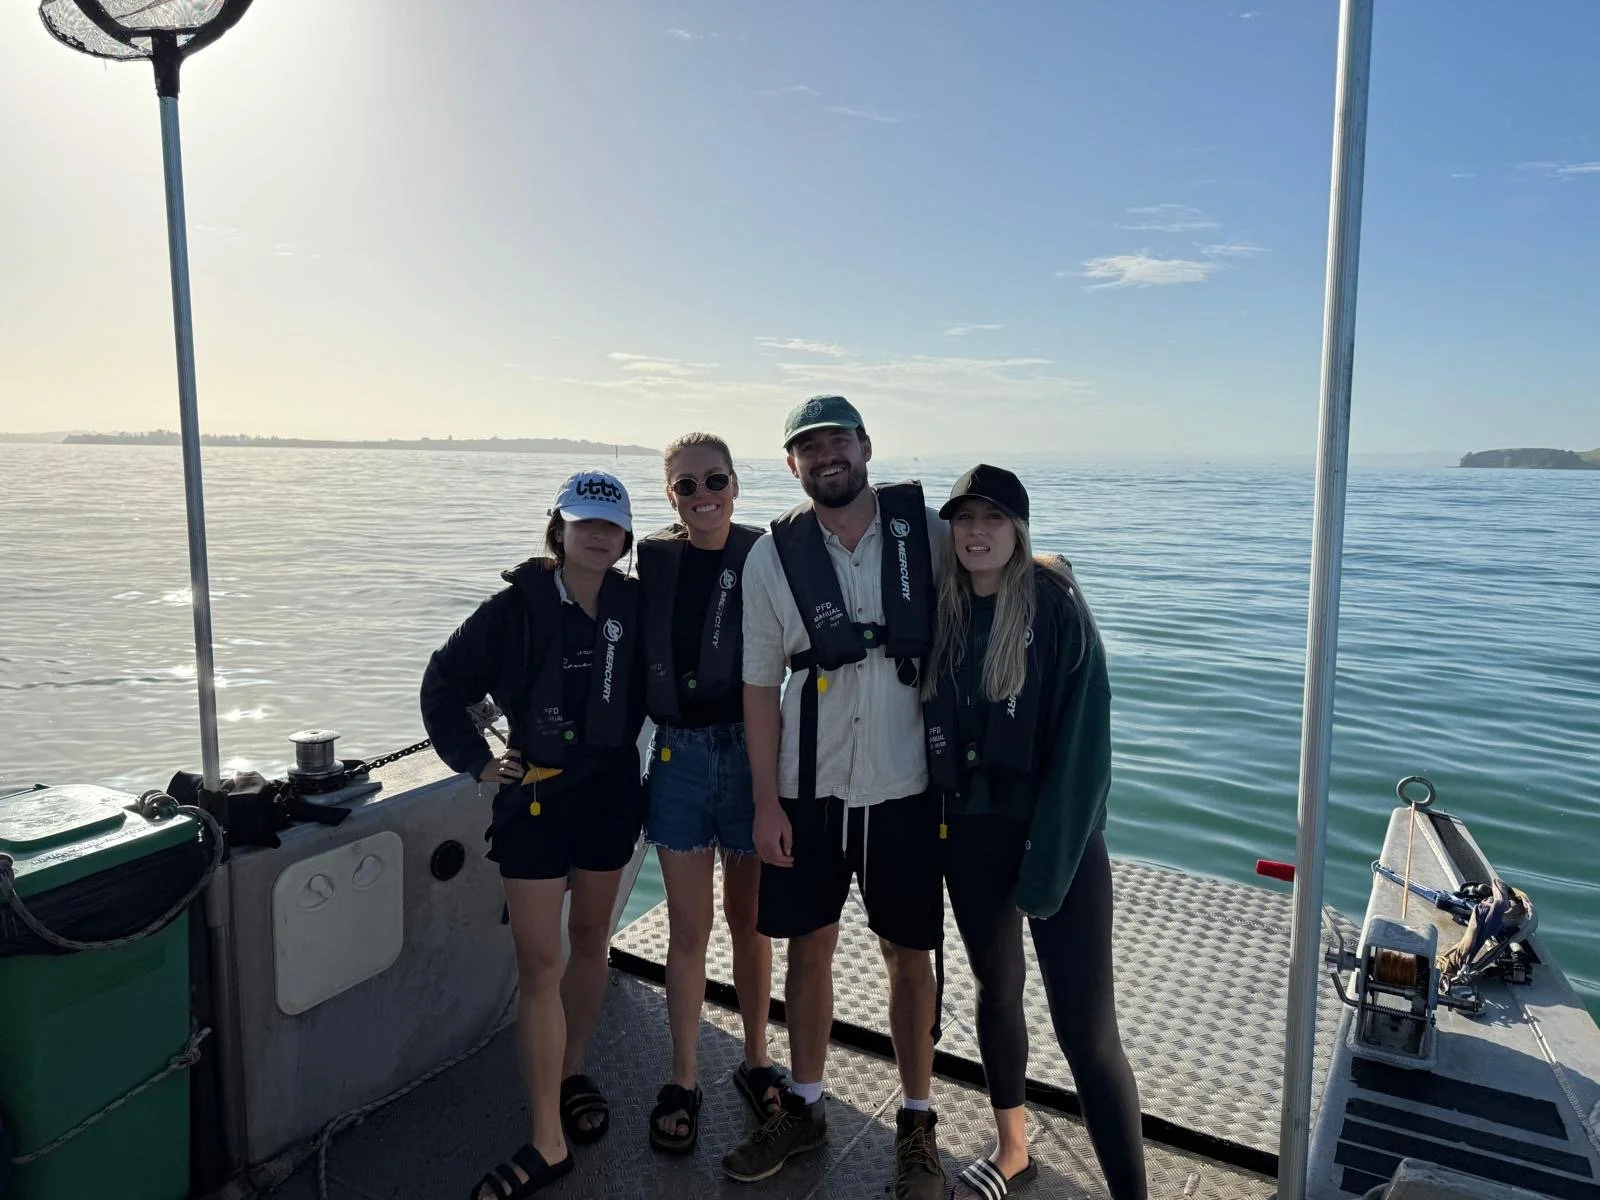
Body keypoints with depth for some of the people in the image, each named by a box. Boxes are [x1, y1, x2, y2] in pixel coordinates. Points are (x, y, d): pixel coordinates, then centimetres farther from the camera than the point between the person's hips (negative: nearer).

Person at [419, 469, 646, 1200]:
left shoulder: (634, 605, -4)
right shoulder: (516, 608, -12)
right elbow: (444, 684, -2)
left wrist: (620, 750, 7)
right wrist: (476, 761, -4)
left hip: (610, 794, 3)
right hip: (535, 799, -3)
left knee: (590, 940, 17)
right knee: (539, 963, -1)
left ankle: (572, 1076, 39)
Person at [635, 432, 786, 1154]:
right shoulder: (652, 561, -1)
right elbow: (639, 658, 7)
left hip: (751, 748, -1)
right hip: (679, 751, 1)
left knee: (749, 919, 14)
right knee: (688, 928, 9)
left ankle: (755, 1061, 35)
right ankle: (682, 1081, 27)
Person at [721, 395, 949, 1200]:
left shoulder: (927, 533, -5)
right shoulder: (772, 556, -4)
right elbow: (759, 685, -2)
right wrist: (766, 802, -3)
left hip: (906, 786, -1)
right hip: (808, 789, 1)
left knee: (909, 955, 11)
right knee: (809, 945, 14)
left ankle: (917, 1125, 31)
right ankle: (802, 1110, 35)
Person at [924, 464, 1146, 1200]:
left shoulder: (1057, 609, -12)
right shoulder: (943, 613, 2)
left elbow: (1082, 741, -16)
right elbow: (928, 720, 7)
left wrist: (1048, 862, -18)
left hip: (1055, 836, -5)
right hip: (970, 834, 5)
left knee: (1085, 1028, -3)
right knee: (996, 992, 20)